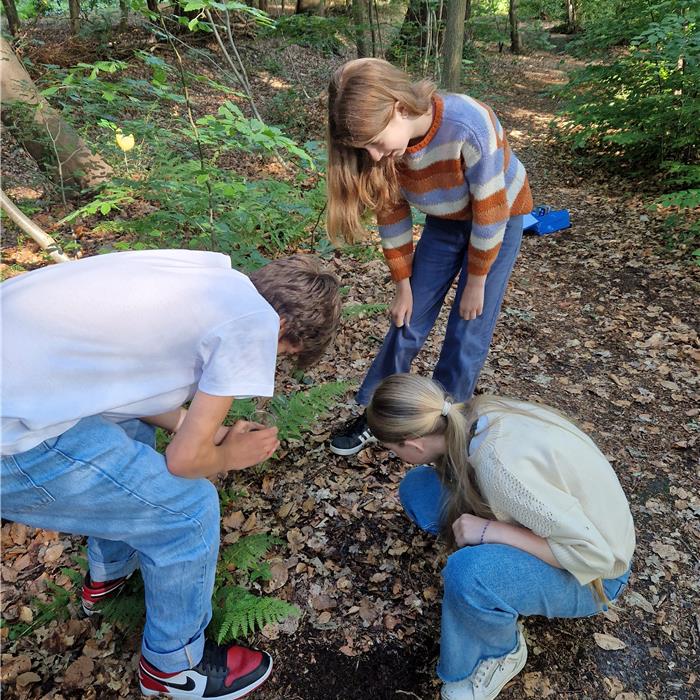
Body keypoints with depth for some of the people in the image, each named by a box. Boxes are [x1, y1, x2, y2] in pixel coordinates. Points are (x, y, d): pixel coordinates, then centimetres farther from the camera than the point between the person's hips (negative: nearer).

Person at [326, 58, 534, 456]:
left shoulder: (469, 126, -38)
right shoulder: (386, 145, -22)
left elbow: (489, 212, -28)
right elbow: (392, 214, -8)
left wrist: (476, 282, -17)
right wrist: (404, 285, -2)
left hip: (500, 216, -4)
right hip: (445, 221, 4)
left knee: (468, 330, -4)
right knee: (409, 321, 4)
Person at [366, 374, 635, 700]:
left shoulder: (499, 466, -36)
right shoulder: (474, 416, -14)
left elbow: (595, 553, -30)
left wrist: (490, 531, -30)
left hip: (590, 572, -7)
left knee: (467, 573, -36)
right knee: (418, 488, -5)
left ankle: (501, 654, -4)